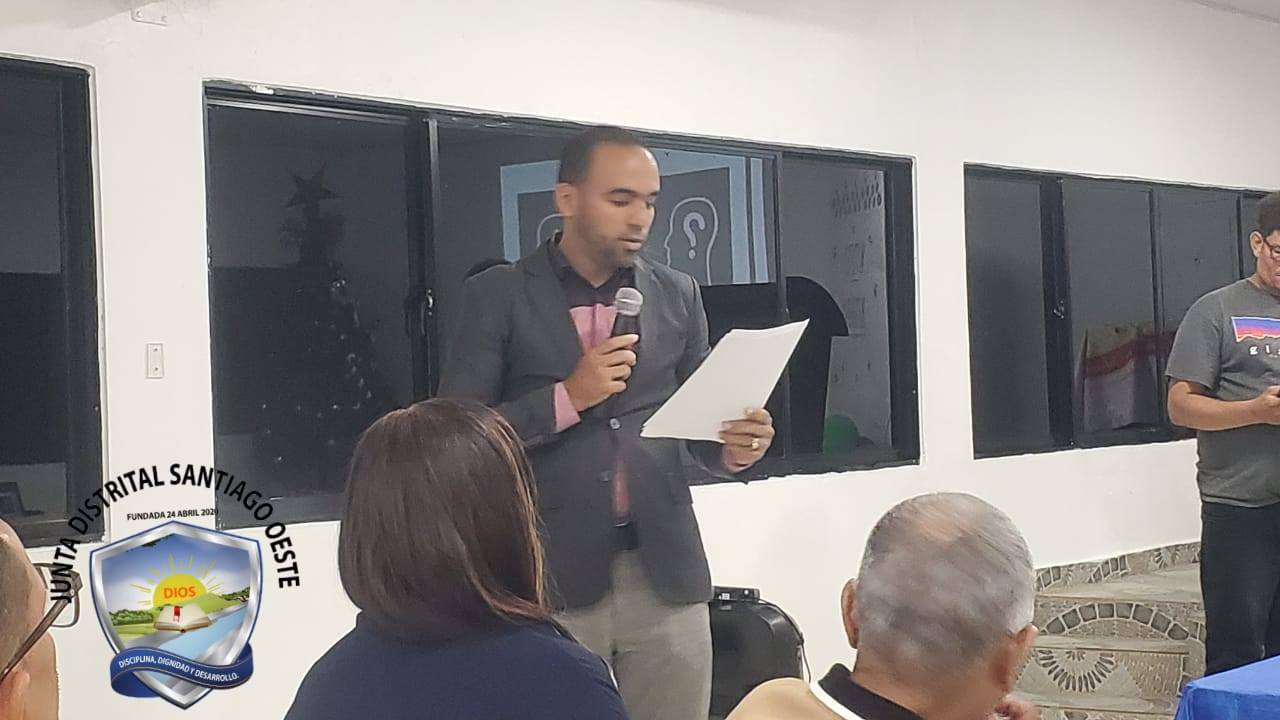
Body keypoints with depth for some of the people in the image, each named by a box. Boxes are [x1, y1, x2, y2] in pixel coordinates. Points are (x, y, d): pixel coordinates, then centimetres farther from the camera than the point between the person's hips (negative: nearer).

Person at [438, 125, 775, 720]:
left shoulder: (678, 296, 10)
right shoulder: (498, 296, -1)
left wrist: (731, 448, -8)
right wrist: (568, 397, -17)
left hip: (665, 571, 3)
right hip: (550, 575, -3)